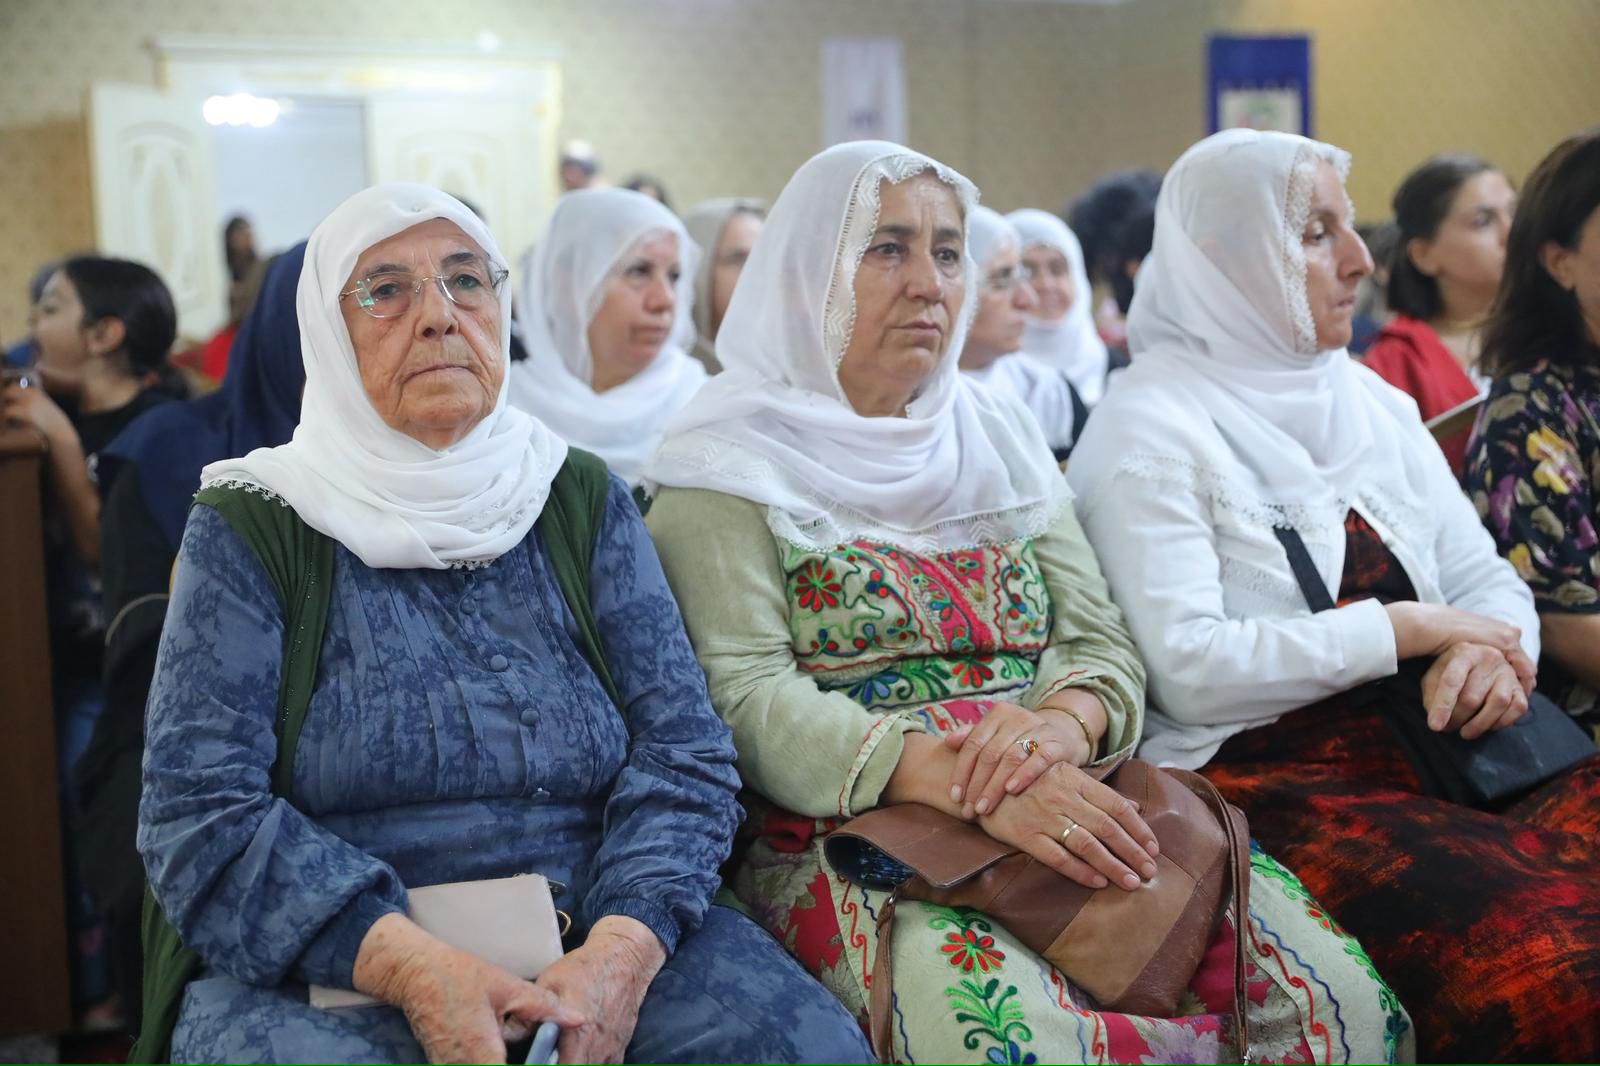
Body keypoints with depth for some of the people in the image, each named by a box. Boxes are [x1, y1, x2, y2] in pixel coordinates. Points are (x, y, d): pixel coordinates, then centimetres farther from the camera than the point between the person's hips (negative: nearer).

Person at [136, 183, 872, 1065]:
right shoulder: (247, 532, 4)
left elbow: (684, 751, 3)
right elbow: (201, 811, -5)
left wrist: (622, 948, -17)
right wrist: (410, 965, -20)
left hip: (594, 943, 2)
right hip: (326, 971, -2)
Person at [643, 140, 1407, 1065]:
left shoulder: (998, 438, 19)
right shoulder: (733, 467, 2)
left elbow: (1101, 642, 12)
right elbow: (746, 701, -10)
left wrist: (1063, 723, -14)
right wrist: (962, 783, -23)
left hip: (1064, 811, 5)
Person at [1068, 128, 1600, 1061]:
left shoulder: (1369, 400, 18)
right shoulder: (1152, 431, -5)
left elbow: (1486, 579, 16)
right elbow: (1188, 669, -16)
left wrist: (1494, 649, -8)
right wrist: (1409, 629, -12)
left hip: (1438, 743, 7)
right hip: (1264, 770, -7)